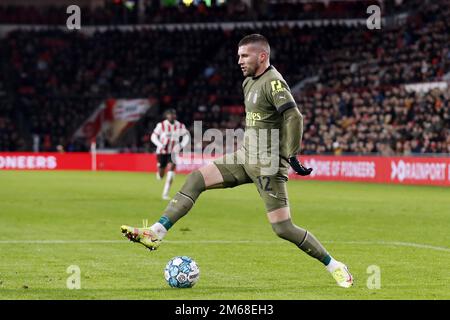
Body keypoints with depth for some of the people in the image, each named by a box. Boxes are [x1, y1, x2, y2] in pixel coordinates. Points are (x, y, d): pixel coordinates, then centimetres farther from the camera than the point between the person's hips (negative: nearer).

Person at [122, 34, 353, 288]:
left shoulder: (274, 82, -15)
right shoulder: (249, 82, 14)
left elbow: (294, 117, -25)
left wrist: (292, 156, -26)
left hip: (268, 166, -9)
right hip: (246, 157, 9)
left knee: (283, 228, -9)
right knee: (197, 178, -5)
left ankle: (334, 266, 5)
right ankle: (156, 234, -9)